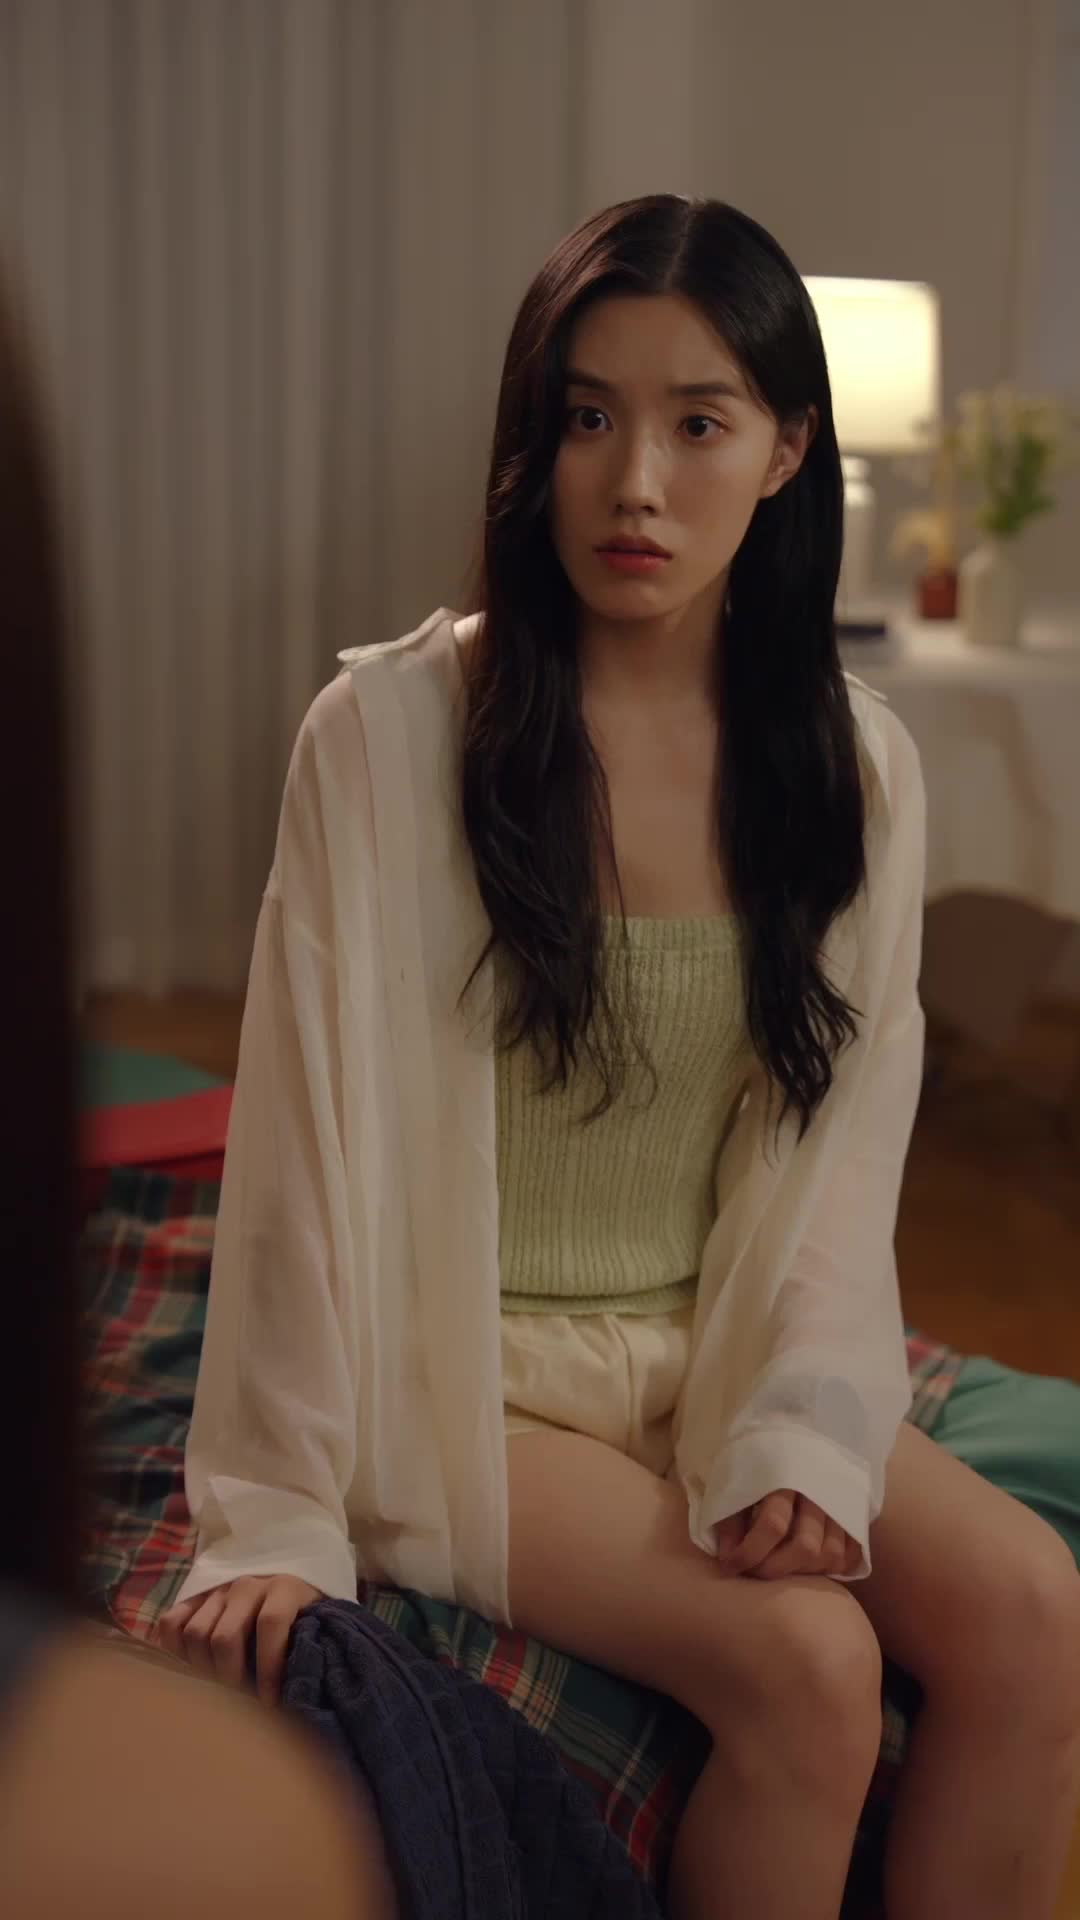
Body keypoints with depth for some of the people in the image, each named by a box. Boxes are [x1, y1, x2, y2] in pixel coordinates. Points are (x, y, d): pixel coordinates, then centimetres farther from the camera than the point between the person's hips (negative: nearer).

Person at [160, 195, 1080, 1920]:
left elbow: (841, 1143, 0)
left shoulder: (856, 762, 0)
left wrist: (803, 1435, -14)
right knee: (809, 1662, -23)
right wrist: (276, 1521, -10)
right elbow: (309, 1141, -11)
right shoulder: (387, 731, -12)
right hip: (465, 1373, -4)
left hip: (724, 1351, 4)